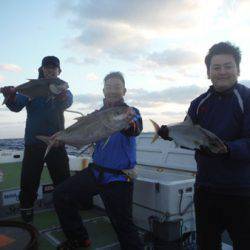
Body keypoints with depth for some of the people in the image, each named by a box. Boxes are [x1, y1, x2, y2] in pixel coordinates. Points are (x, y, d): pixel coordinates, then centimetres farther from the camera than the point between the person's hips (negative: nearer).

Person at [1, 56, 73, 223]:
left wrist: (63, 97, -43)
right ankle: (26, 212, 22)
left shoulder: (62, 89, 7)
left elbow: (68, 101, -17)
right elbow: (16, 106, -11)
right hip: (33, 142, 0)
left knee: (63, 181, 7)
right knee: (29, 180, 4)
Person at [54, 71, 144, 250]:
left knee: (123, 224, -8)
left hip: (118, 177, -5)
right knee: (61, 195, 2)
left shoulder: (131, 112, -6)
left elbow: (135, 130, -29)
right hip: (95, 171, 5)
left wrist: (129, 124, -52)